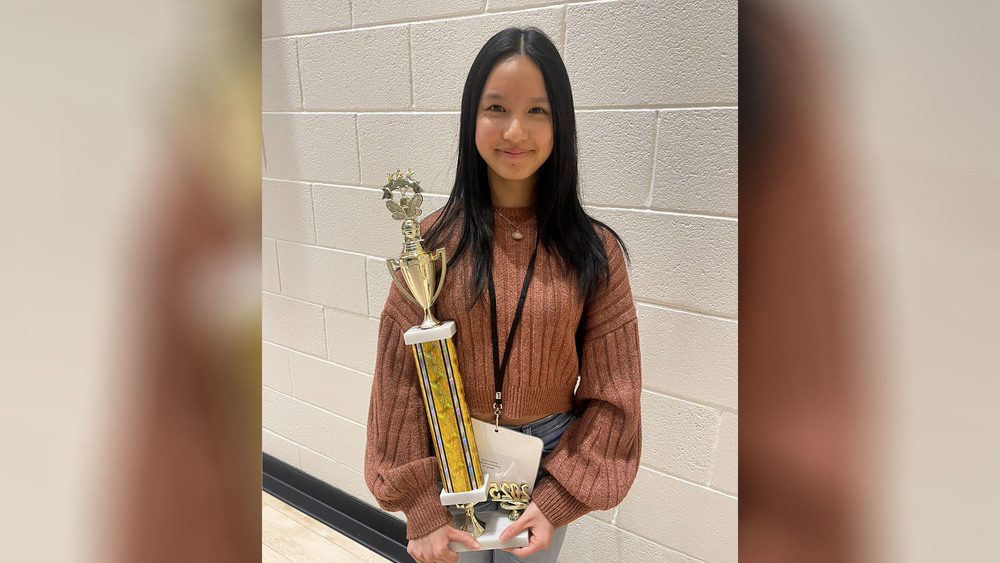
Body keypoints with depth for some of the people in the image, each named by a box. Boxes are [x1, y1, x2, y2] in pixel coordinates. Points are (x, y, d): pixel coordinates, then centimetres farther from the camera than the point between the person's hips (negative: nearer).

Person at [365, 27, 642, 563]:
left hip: (547, 465, 1)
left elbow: (610, 393, -7)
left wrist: (558, 498, -11)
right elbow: (400, 378, -9)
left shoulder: (595, 252, -12)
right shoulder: (435, 240, -12)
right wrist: (420, 509, -9)